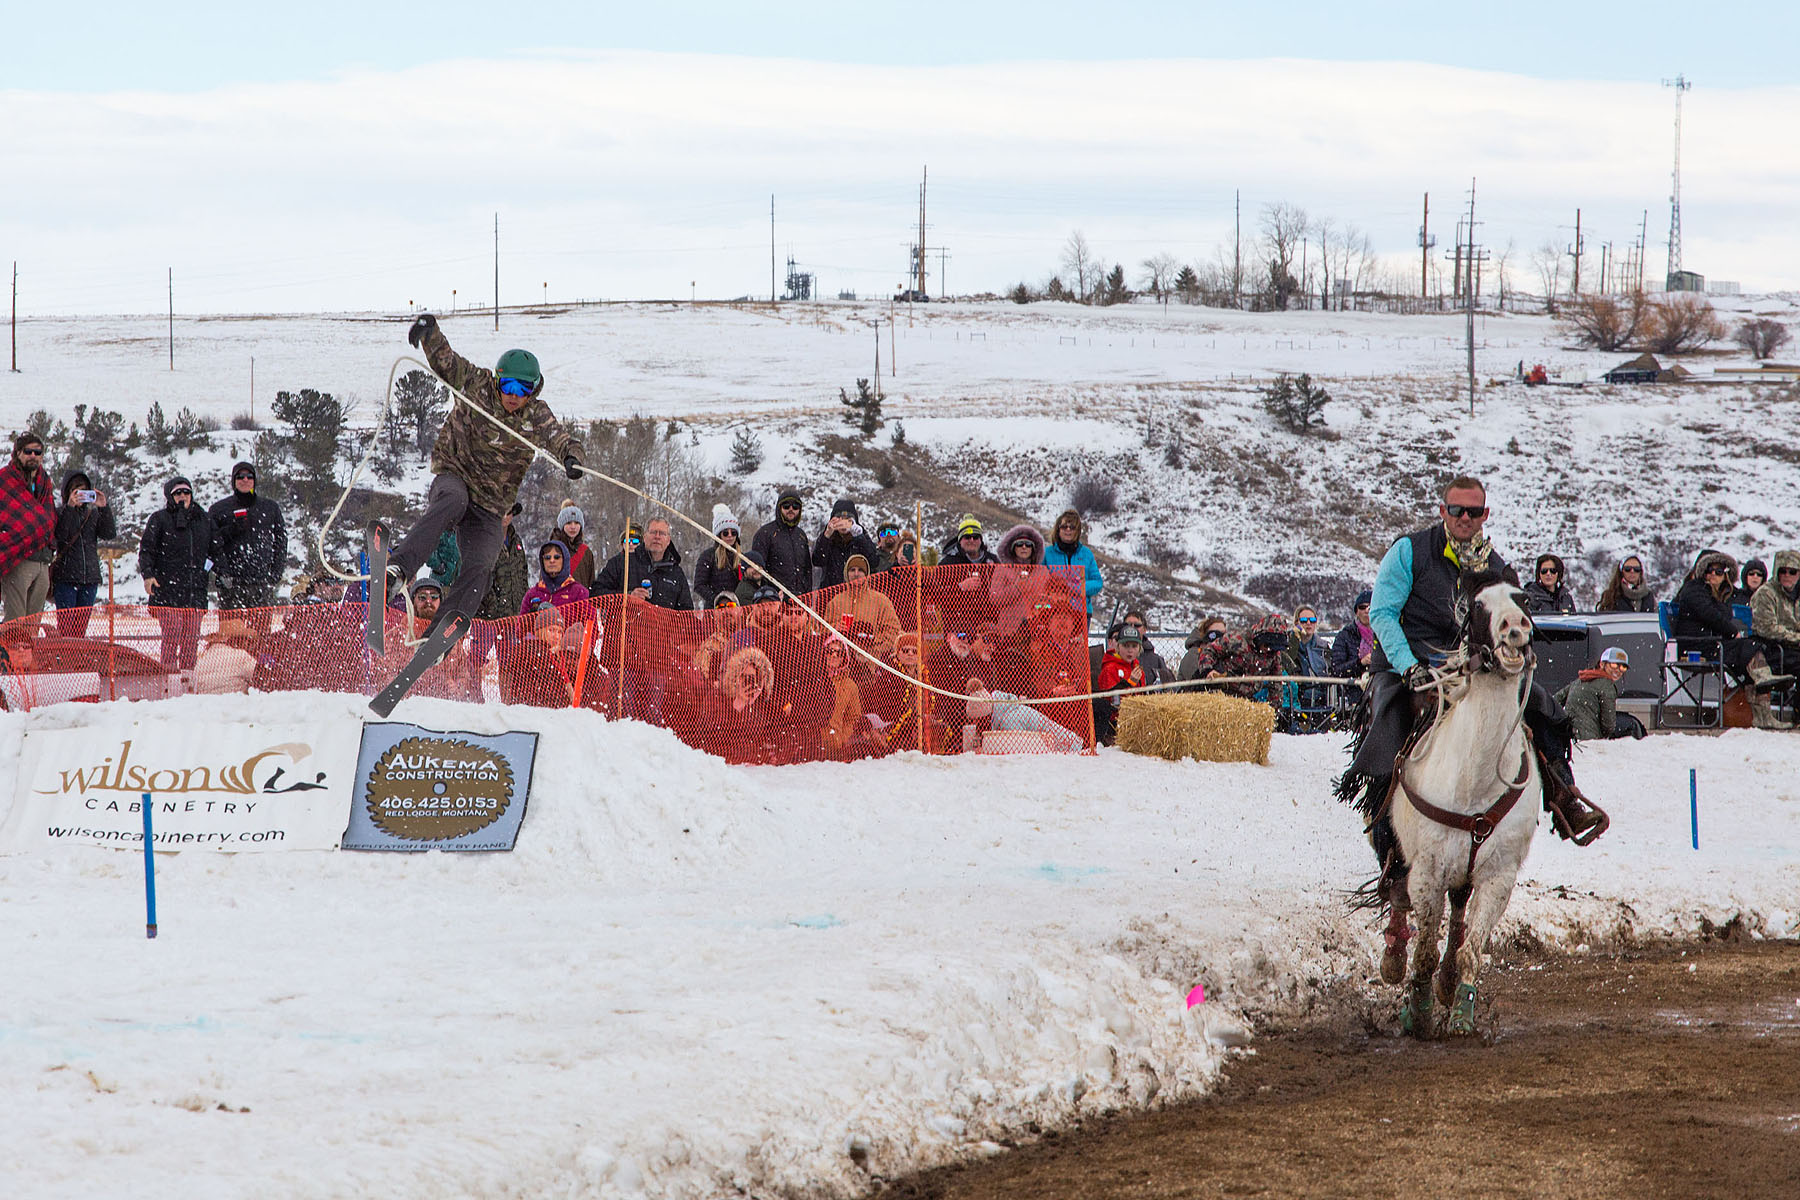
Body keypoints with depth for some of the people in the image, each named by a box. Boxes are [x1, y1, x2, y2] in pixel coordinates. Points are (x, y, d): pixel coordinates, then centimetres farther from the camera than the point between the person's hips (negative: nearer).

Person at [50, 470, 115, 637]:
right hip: (65, 578, -4)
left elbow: (110, 534, -2)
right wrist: (70, 507, -23)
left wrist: (104, 508, -14)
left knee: (81, 629, 5)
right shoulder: (61, 513, 2)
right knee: (66, 626, -12)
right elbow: (60, 535, -16)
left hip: (90, 578, 4)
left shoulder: (93, 514, 12)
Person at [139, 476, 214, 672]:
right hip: (167, 587, -4)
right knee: (173, 630, -14)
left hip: (195, 589, 4)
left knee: (192, 634, 1)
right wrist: (147, 574, -14)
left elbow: (214, 549, 24)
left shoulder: (204, 519, 16)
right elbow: (146, 549, 0)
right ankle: (168, 670, -11)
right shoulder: (159, 519, 3)